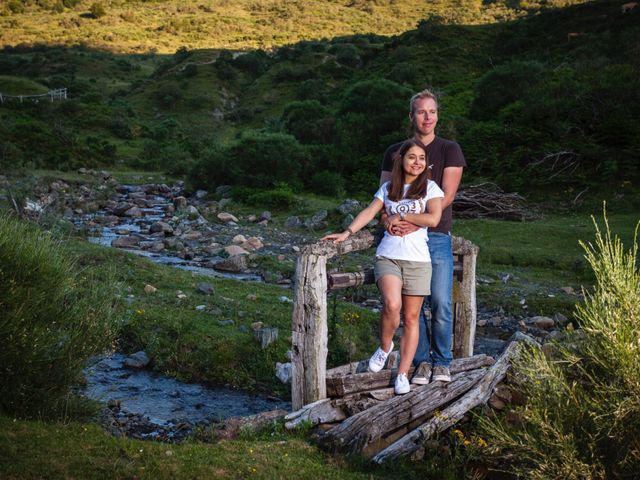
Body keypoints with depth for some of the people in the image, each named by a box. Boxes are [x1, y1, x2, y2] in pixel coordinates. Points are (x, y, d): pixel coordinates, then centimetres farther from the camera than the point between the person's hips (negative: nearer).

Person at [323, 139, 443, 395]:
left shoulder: (430, 187, 6)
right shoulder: (388, 188, 13)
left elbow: (433, 219, -9)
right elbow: (369, 212, 3)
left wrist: (401, 216, -4)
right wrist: (347, 233, -11)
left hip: (418, 260, 0)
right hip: (388, 256, 0)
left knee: (411, 318, 1)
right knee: (392, 305, -25)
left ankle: (403, 374, 8)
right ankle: (385, 346, 4)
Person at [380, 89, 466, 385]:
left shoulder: (449, 150, 4)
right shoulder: (395, 152, 12)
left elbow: (447, 196, -6)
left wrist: (417, 223, -17)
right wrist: (387, 220, -13)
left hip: (437, 237, -2)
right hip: (403, 238, 2)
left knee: (441, 304, -3)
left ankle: (442, 363, 12)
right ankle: (422, 361, 13)